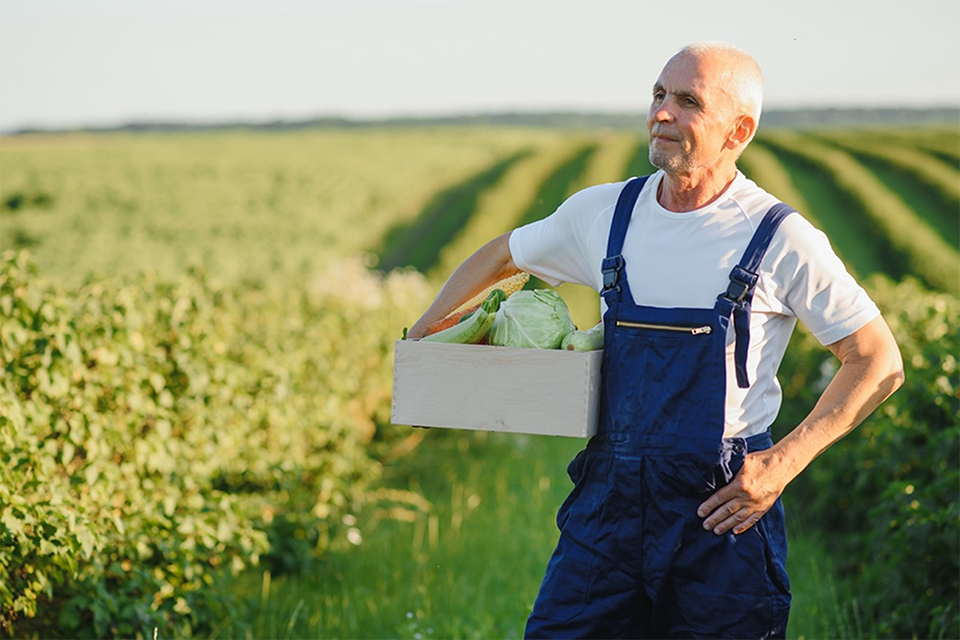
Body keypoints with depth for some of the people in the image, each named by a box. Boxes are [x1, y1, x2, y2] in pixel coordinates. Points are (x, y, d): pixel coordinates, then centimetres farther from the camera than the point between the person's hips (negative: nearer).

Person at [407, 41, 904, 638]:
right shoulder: (603, 212, 5)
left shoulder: (781, 238, -6)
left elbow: (880, 364, -2)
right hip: (611, 498, 3)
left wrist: (783, 464, -10)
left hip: (725, 508, -3)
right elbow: (500, 257, 24)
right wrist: (421, 338, 15)